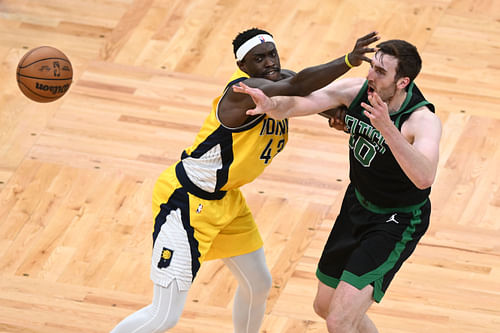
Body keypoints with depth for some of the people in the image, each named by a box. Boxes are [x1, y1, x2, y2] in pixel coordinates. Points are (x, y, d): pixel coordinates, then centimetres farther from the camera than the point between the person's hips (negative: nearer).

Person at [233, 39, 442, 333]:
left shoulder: (423, 120, -31)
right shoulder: (357, 90, -14)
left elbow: (424, 178, -48)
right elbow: (298, 104, -22)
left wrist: (387, 129, -59)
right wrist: (272, 104, -45)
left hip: (396, 224, -7)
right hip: (357, 206, 7)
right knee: (325, 306, 21)